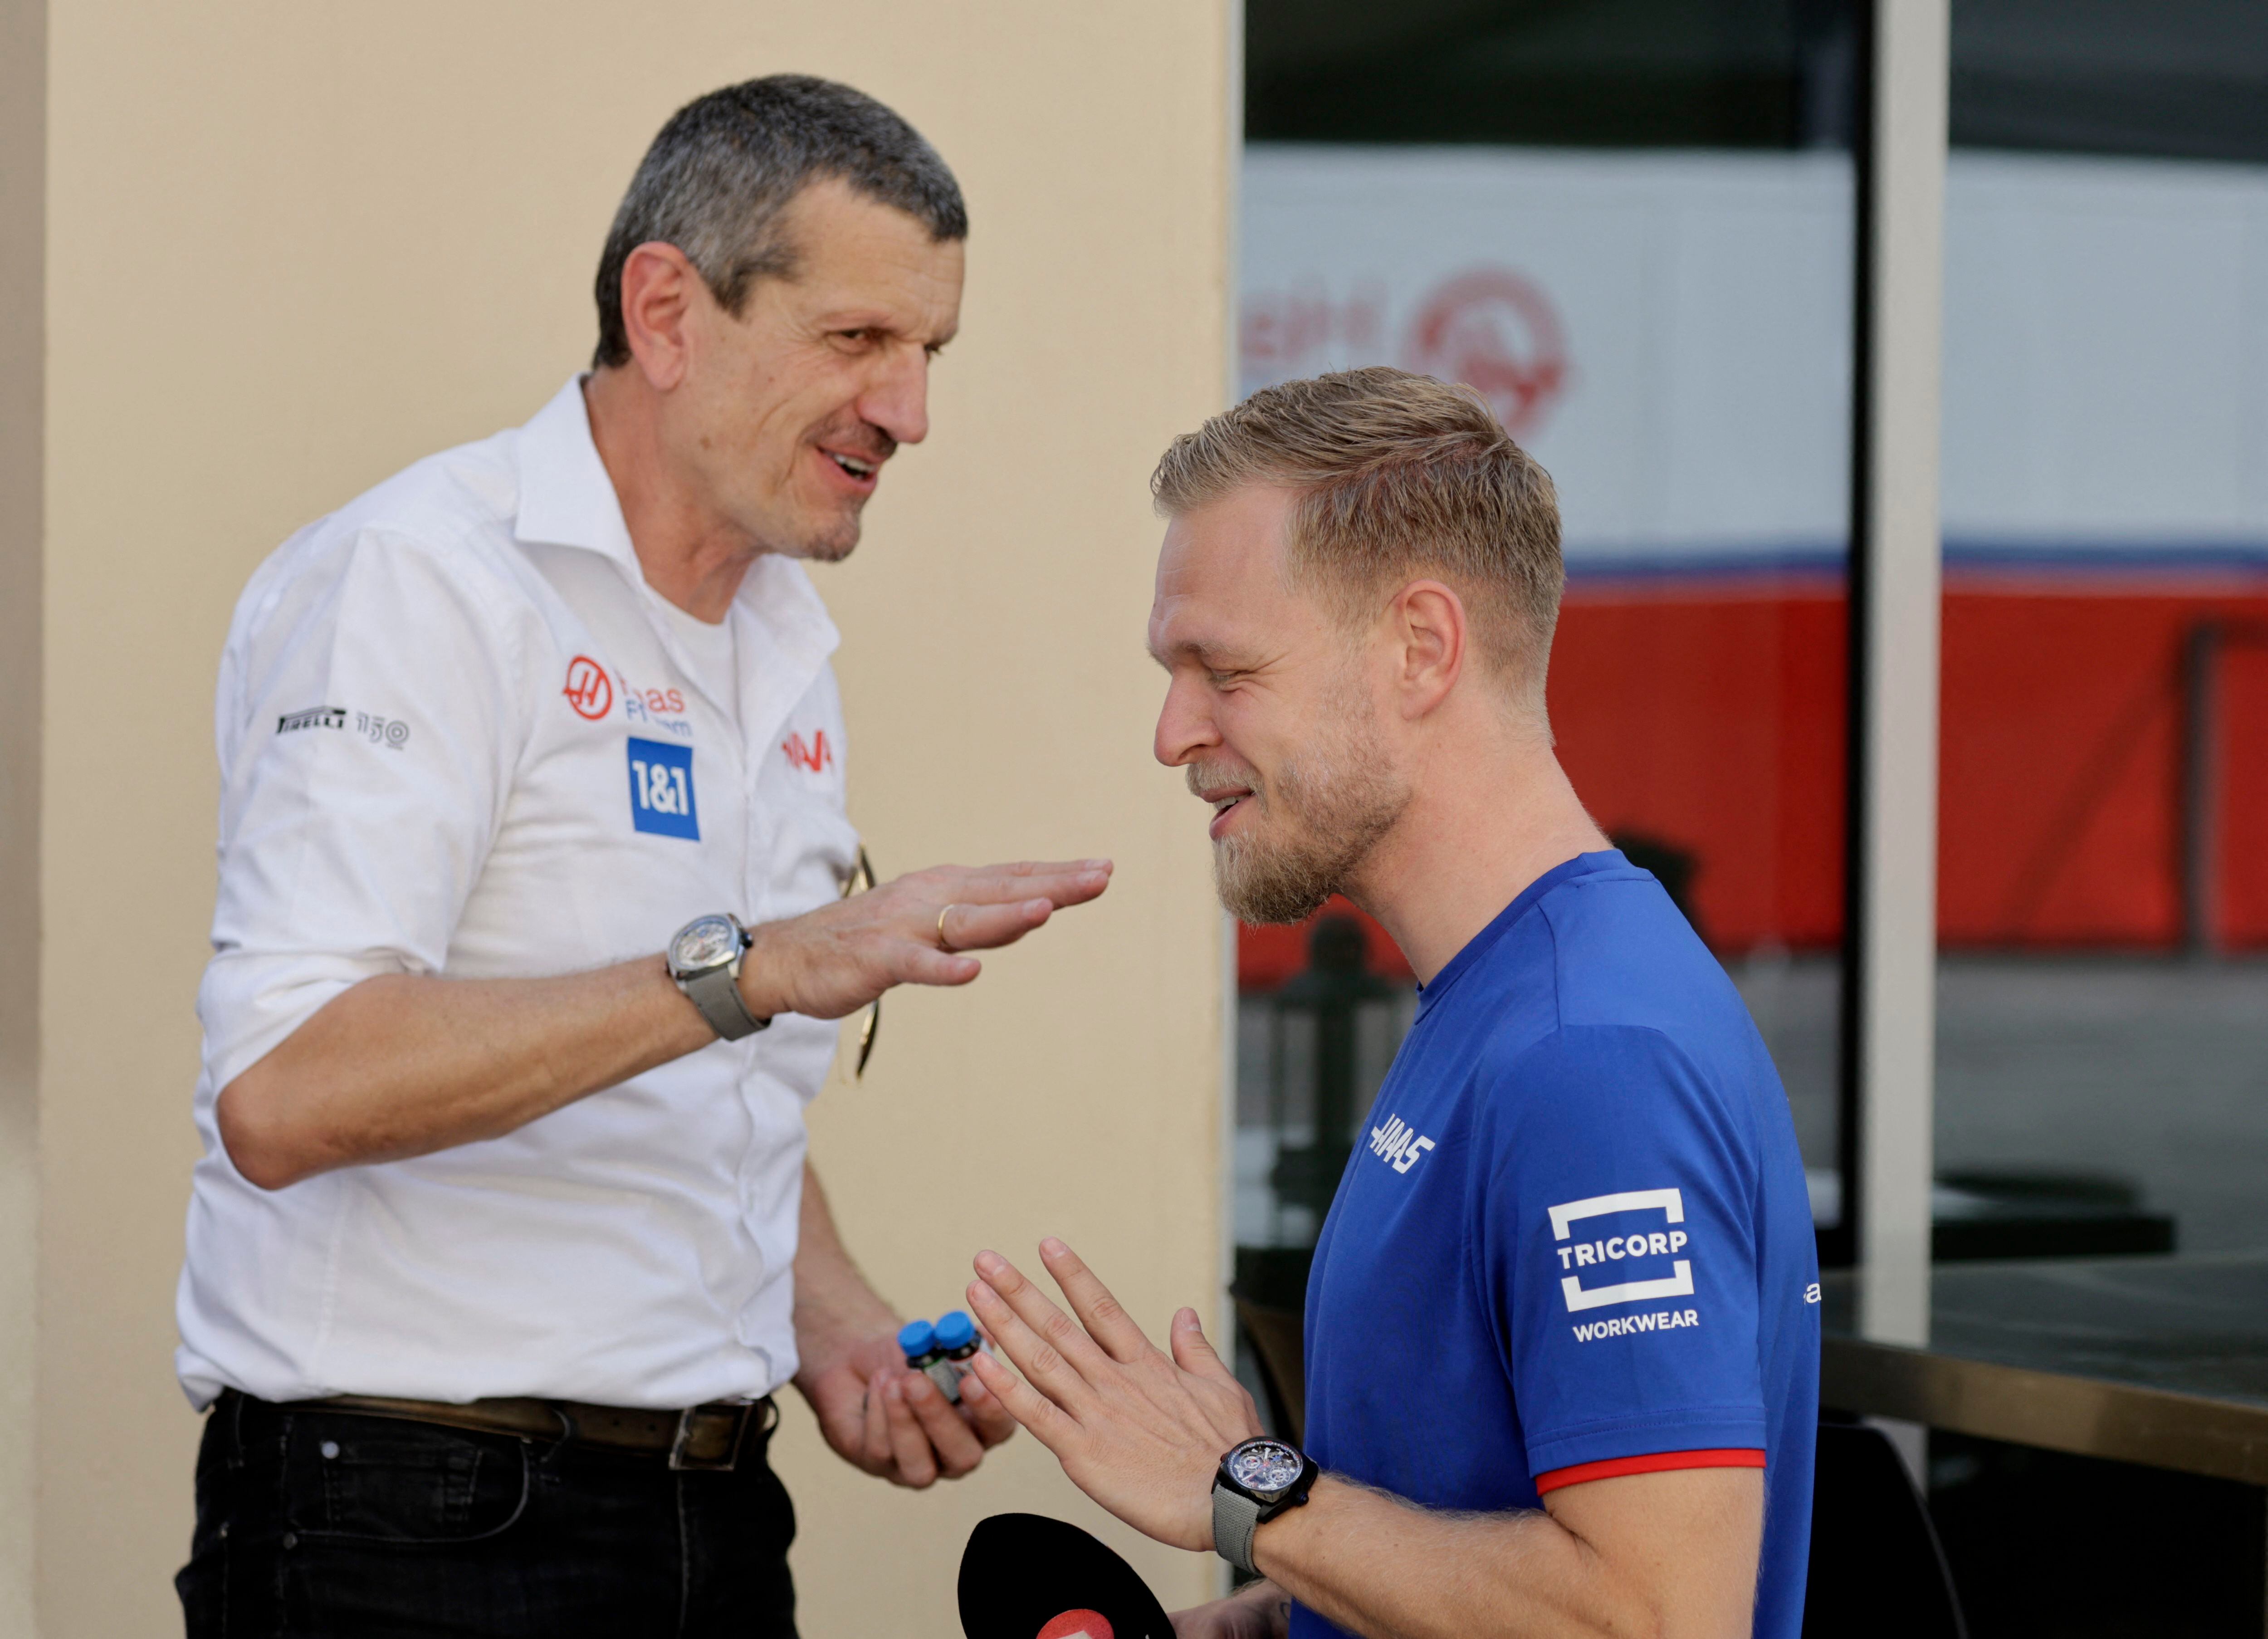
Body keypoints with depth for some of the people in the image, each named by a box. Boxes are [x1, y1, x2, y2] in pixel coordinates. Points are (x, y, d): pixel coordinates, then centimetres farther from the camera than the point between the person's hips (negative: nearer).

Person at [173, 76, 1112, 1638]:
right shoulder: (413, 580, -13)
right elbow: (283, 1093, -26)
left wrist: (836, 1330, 5)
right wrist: (750, 967, -28)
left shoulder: (789, 646, 15)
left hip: (709, 1512, 8)